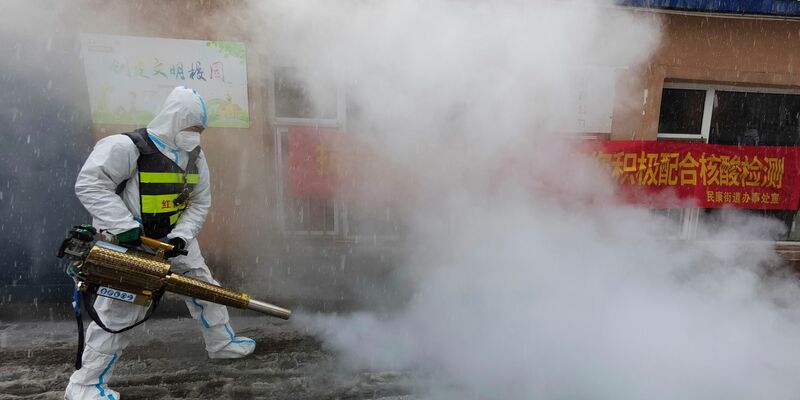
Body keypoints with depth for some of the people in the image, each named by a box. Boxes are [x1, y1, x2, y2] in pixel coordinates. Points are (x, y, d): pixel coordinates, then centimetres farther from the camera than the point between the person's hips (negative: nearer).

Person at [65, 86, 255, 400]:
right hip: (130, 241, -7)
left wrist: (181, 236, -12)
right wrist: (124, 225, -28)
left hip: (176, 236, 7)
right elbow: (90, 185, -21)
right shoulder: (128, 147, -19)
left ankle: (222, 343, 31)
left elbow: (200, 203, 2)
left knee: (203, 285, 12)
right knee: (121, 309, -5)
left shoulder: (195, 157, 2)